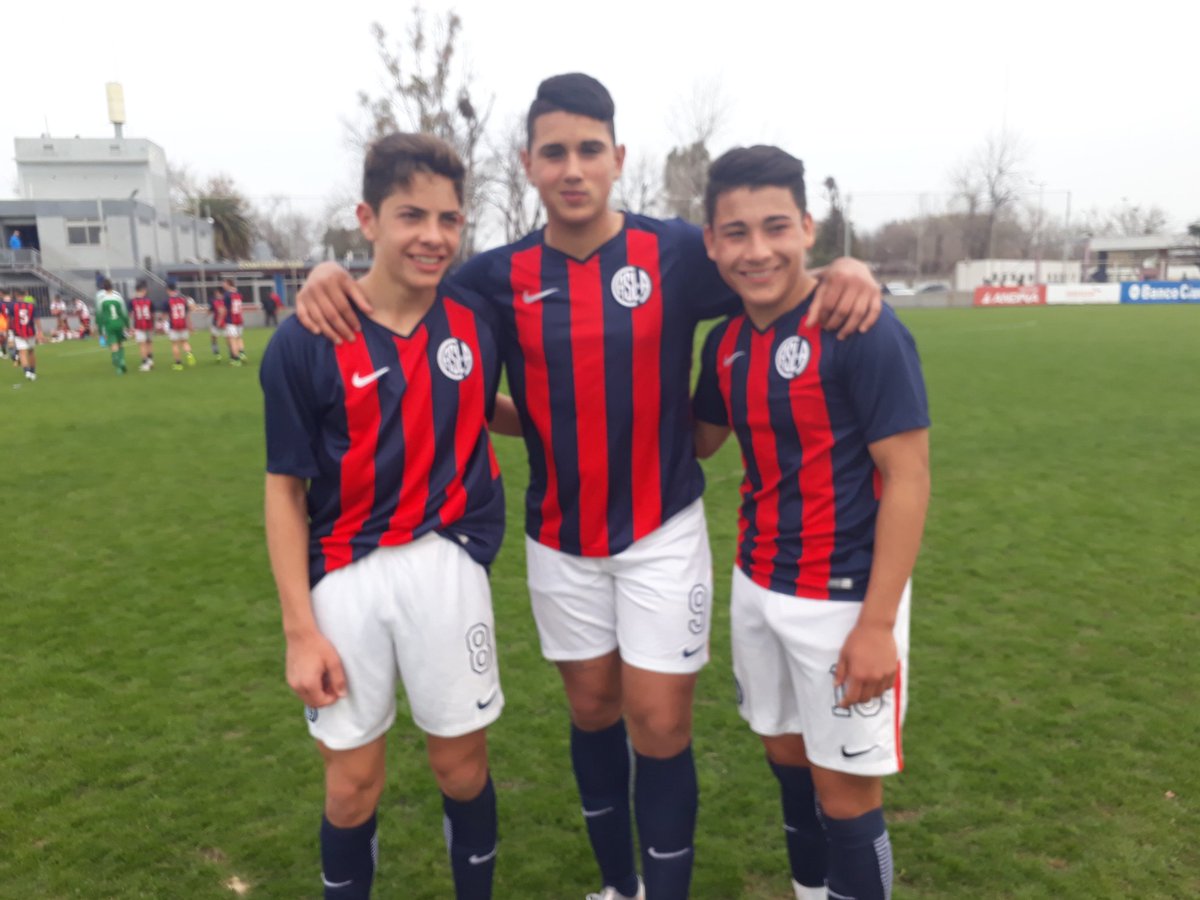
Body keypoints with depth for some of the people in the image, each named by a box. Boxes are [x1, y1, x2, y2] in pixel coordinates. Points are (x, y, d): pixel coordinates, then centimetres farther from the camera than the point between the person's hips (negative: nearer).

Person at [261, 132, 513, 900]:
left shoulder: (478, 321, -3)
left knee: (463, 767, 14)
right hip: (345, 577, -1)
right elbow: (286, 490, -5)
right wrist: (301, 629, -6)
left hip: (447, 564, 2)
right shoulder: (306, 341, -9)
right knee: (352, 787, 13)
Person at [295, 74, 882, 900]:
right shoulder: (503, 276, -4)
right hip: (560, 539, 3)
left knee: (659, 724, 2)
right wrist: (333, 273, -12)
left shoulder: (678, 253, -9)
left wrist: (847, 270, -21)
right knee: (593, 710, 16)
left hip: (662, 529, -2)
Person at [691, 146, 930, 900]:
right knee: (787, 754, 21)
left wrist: (877, 625, -19)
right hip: (758, 588, 7)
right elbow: (696, 441, 18)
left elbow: (908, 479, -17)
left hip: (844, 598, -6)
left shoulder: (864, 331, -17)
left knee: (844, 788, 5)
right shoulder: (726, 343, 3)